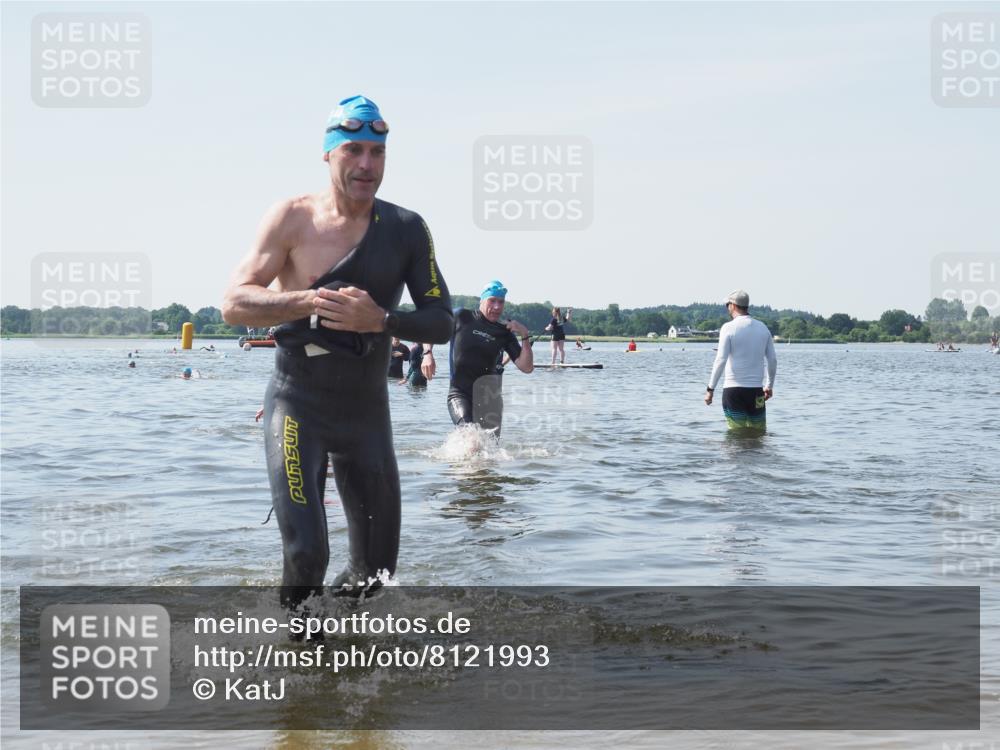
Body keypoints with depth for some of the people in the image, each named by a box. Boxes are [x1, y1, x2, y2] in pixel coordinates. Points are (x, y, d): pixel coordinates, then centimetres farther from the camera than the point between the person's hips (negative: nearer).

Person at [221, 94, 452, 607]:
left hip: (368, 407, 4)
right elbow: (234, 305, -13)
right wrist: (309, 300, -29)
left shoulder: (406, 230, -1)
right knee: (304, 556, -15)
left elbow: (441, 322, -4)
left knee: (376, 569, 10)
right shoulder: (293, 218, -8)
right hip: (297, 403, -3)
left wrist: (381, 320, -23)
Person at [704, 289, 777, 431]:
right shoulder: (763, 328, 9)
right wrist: (769, 386, 23)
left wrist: (710, 389, -9)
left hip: (733, 389, -4)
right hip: (756, 390, 4)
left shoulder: (729, 328, -6)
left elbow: (721, 360, -14)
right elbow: (773, 360, 11)